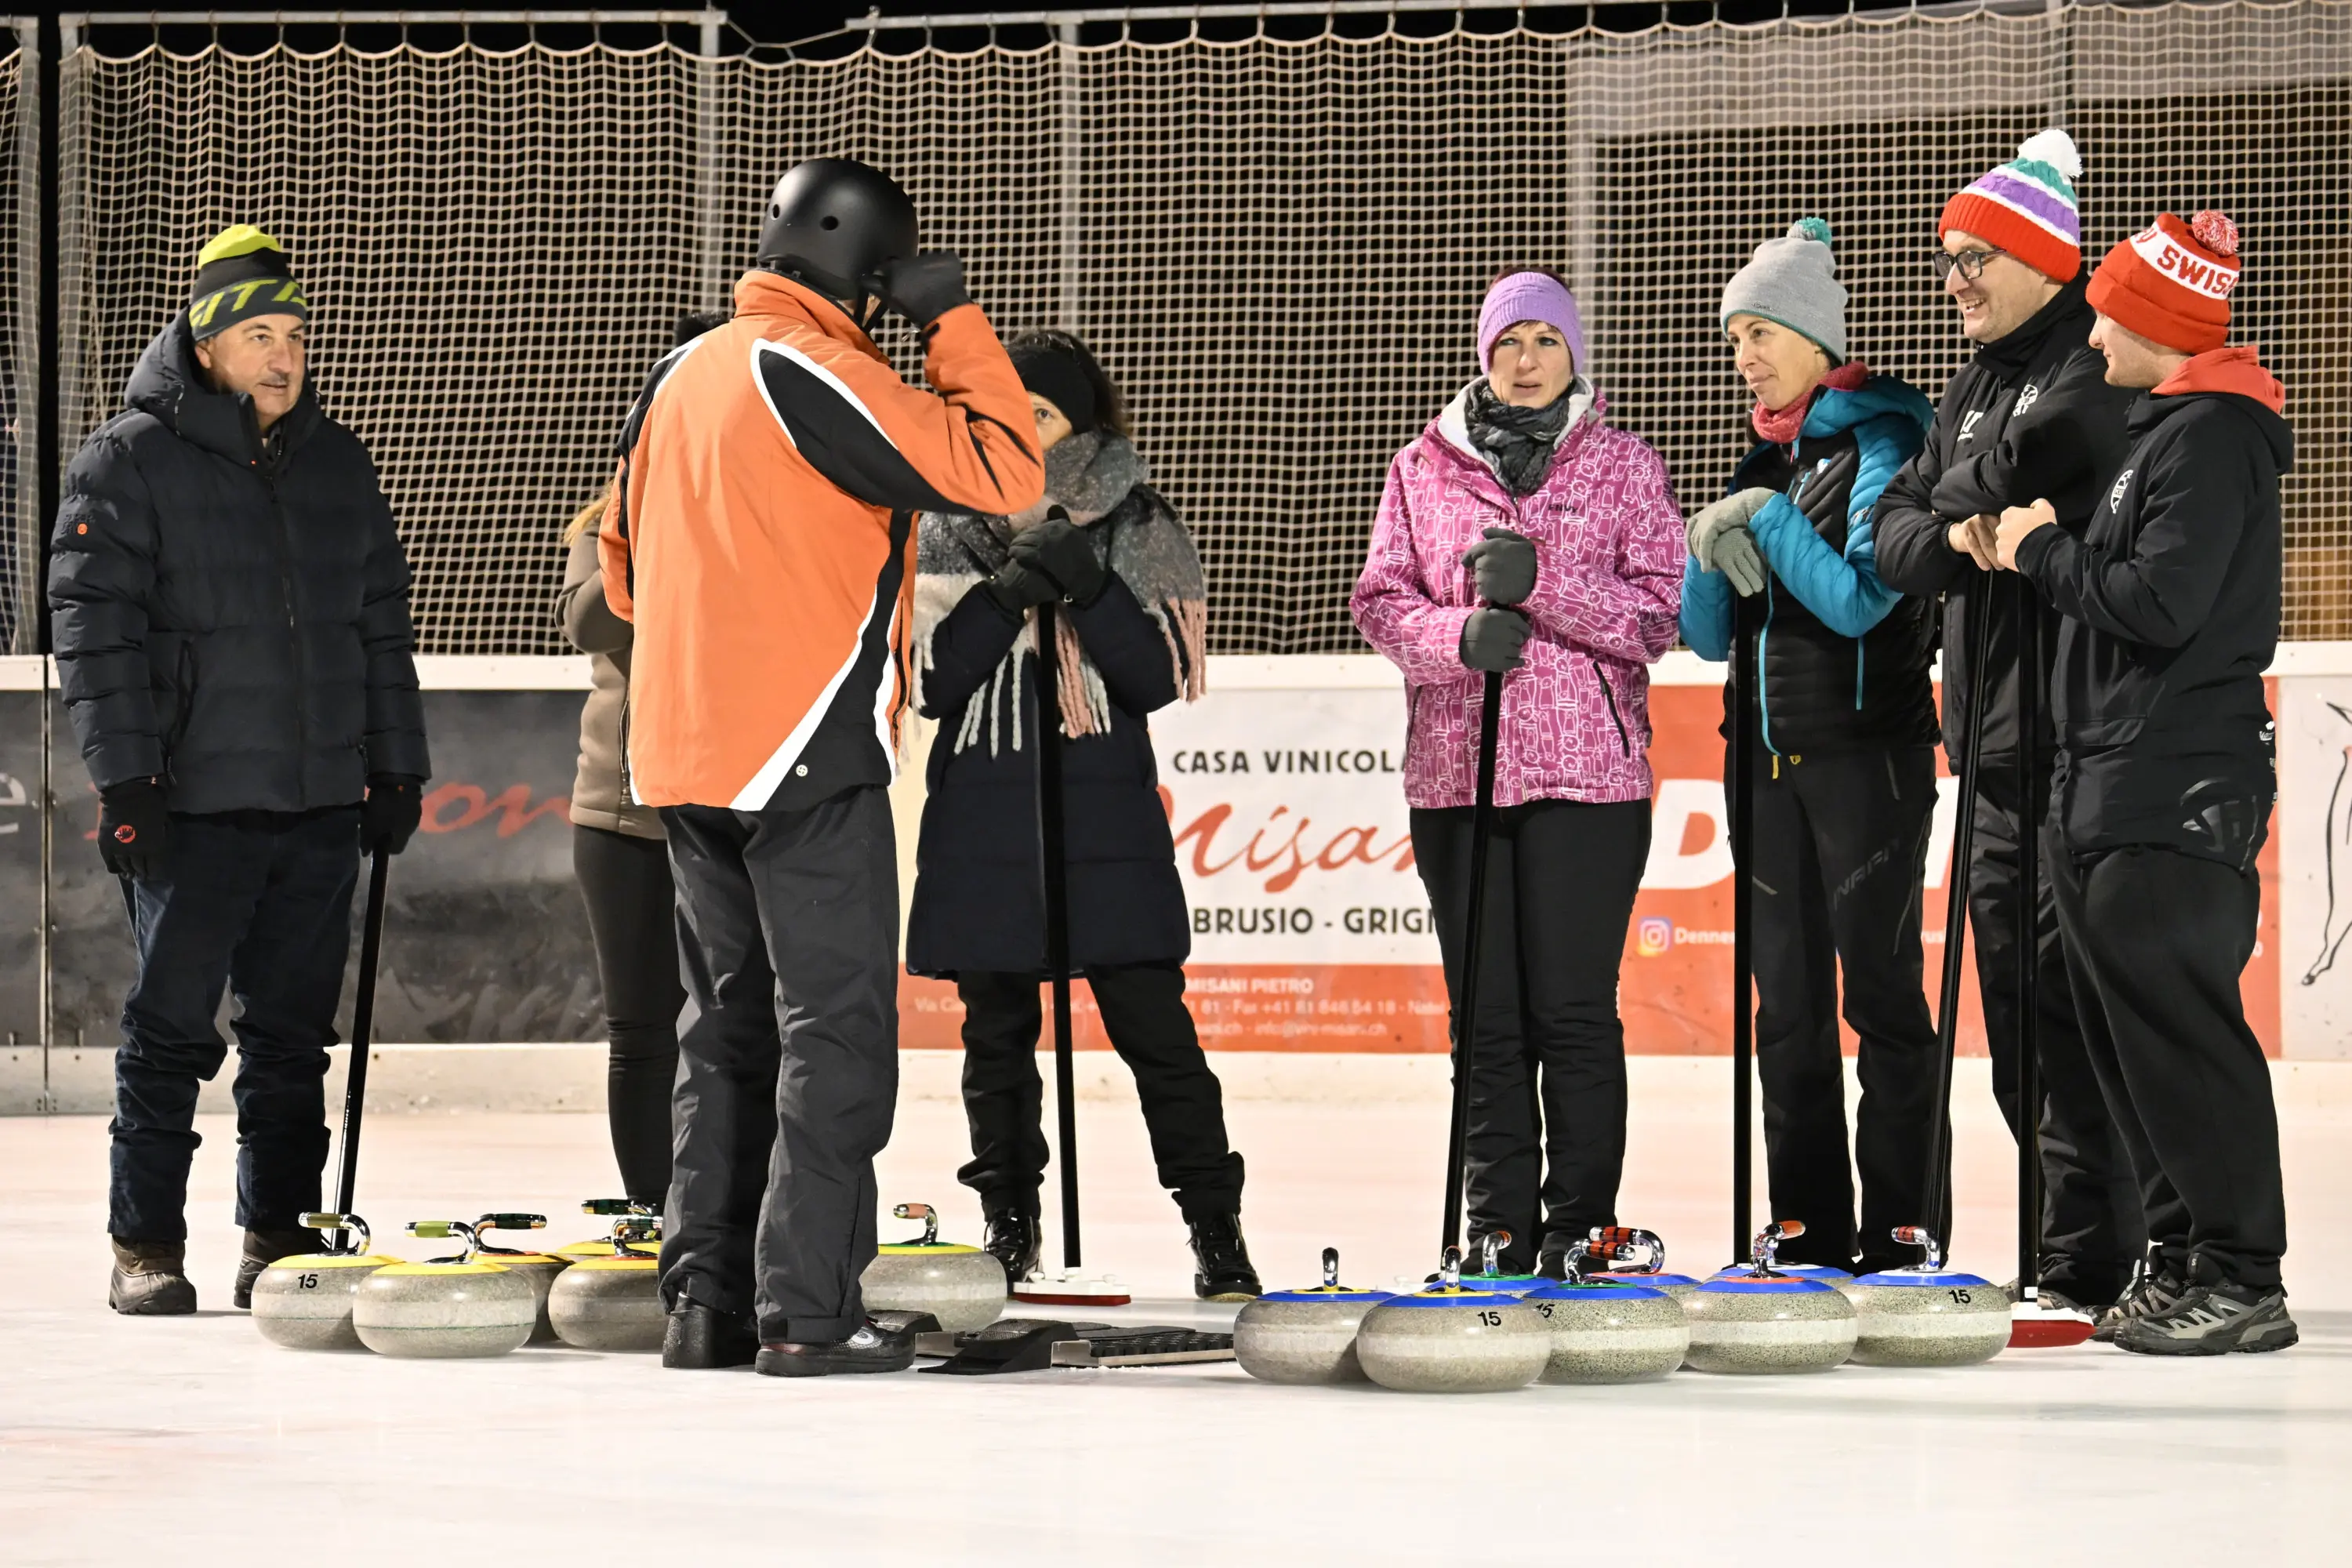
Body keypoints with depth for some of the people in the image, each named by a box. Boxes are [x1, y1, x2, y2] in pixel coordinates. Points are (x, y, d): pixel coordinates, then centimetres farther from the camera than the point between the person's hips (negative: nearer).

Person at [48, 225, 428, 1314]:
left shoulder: (337, 463, 14)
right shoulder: (129, 461, -4)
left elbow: (383, 622, 19)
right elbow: (95, 628, -8)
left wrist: (394, 768, 15)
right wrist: (125, 778, -14)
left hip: (321, 804, 5)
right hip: (193, 804, -5)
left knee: (294, 1033, 8)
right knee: (171, 1030, -2)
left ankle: (279, 1237, 16)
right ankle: (146, 1247, 5)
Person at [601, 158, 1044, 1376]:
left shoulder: (681, 375, 12)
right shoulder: (816, 373, -13)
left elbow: (627, 573, 20)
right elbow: (999, 474, -16)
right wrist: (958, 325, -7)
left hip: (684, 756, 8)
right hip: (808, 757, -8)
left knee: (728, 1028, 13)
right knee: (835, 1028, -4)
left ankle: (707, 1301, 13)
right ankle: (805, 1312, -8)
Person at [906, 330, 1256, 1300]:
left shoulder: (1135, 530, 5)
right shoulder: (951, 533, 6)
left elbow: (1160, 678, -5)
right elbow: (933, 680, -4)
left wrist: (1087, 587, -18)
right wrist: (1014, 588, -17)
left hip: (1106, 819, -1)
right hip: (983, 823, 1)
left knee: (1152, 1023, -6)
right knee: (997, 1031, 7)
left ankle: (1215, 1231, -3)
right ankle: (1010, 1223, 19)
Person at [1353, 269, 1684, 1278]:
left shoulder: (1624, 468, 7)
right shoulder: (1423, 469, 12)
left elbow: (1658, 613, -1)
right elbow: (1381, 601, 7)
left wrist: (1540, 584, -14)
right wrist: (1459, 634, -14)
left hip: (1587, 773, -2)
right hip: (1455, 768, 2)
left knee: (1574, 1008, -6)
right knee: (1485, 1014, 4)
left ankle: (1580, 1222, 1)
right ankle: (1499, 1223, 10)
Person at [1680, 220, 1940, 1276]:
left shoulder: (1880, 443, -7)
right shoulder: (1766, 457, 15)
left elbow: (1859, 598, -19)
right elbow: (1709, 635, 13)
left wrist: (1767, 520, -15)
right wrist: (1713, 551, -5)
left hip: (1866, 751, -8)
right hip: (1772, 753, 8)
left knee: (1879, 990, -6)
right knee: (1787, 1001, 7)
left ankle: (1899, 1235, -4)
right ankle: (1808, 1235, 12)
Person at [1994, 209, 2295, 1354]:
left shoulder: (2213, 434, -13)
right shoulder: (2164, 429, 19)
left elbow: (2162, 605, -22)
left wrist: (2046, 553, -8)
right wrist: (2045, 553, 9)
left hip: (2178, 794, -11)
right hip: (2111, 786, 11)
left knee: (2177, 1028, -11)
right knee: (2126, 1032, 12)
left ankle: (2242, 1280, -8)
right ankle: (2181, 1257, 17)